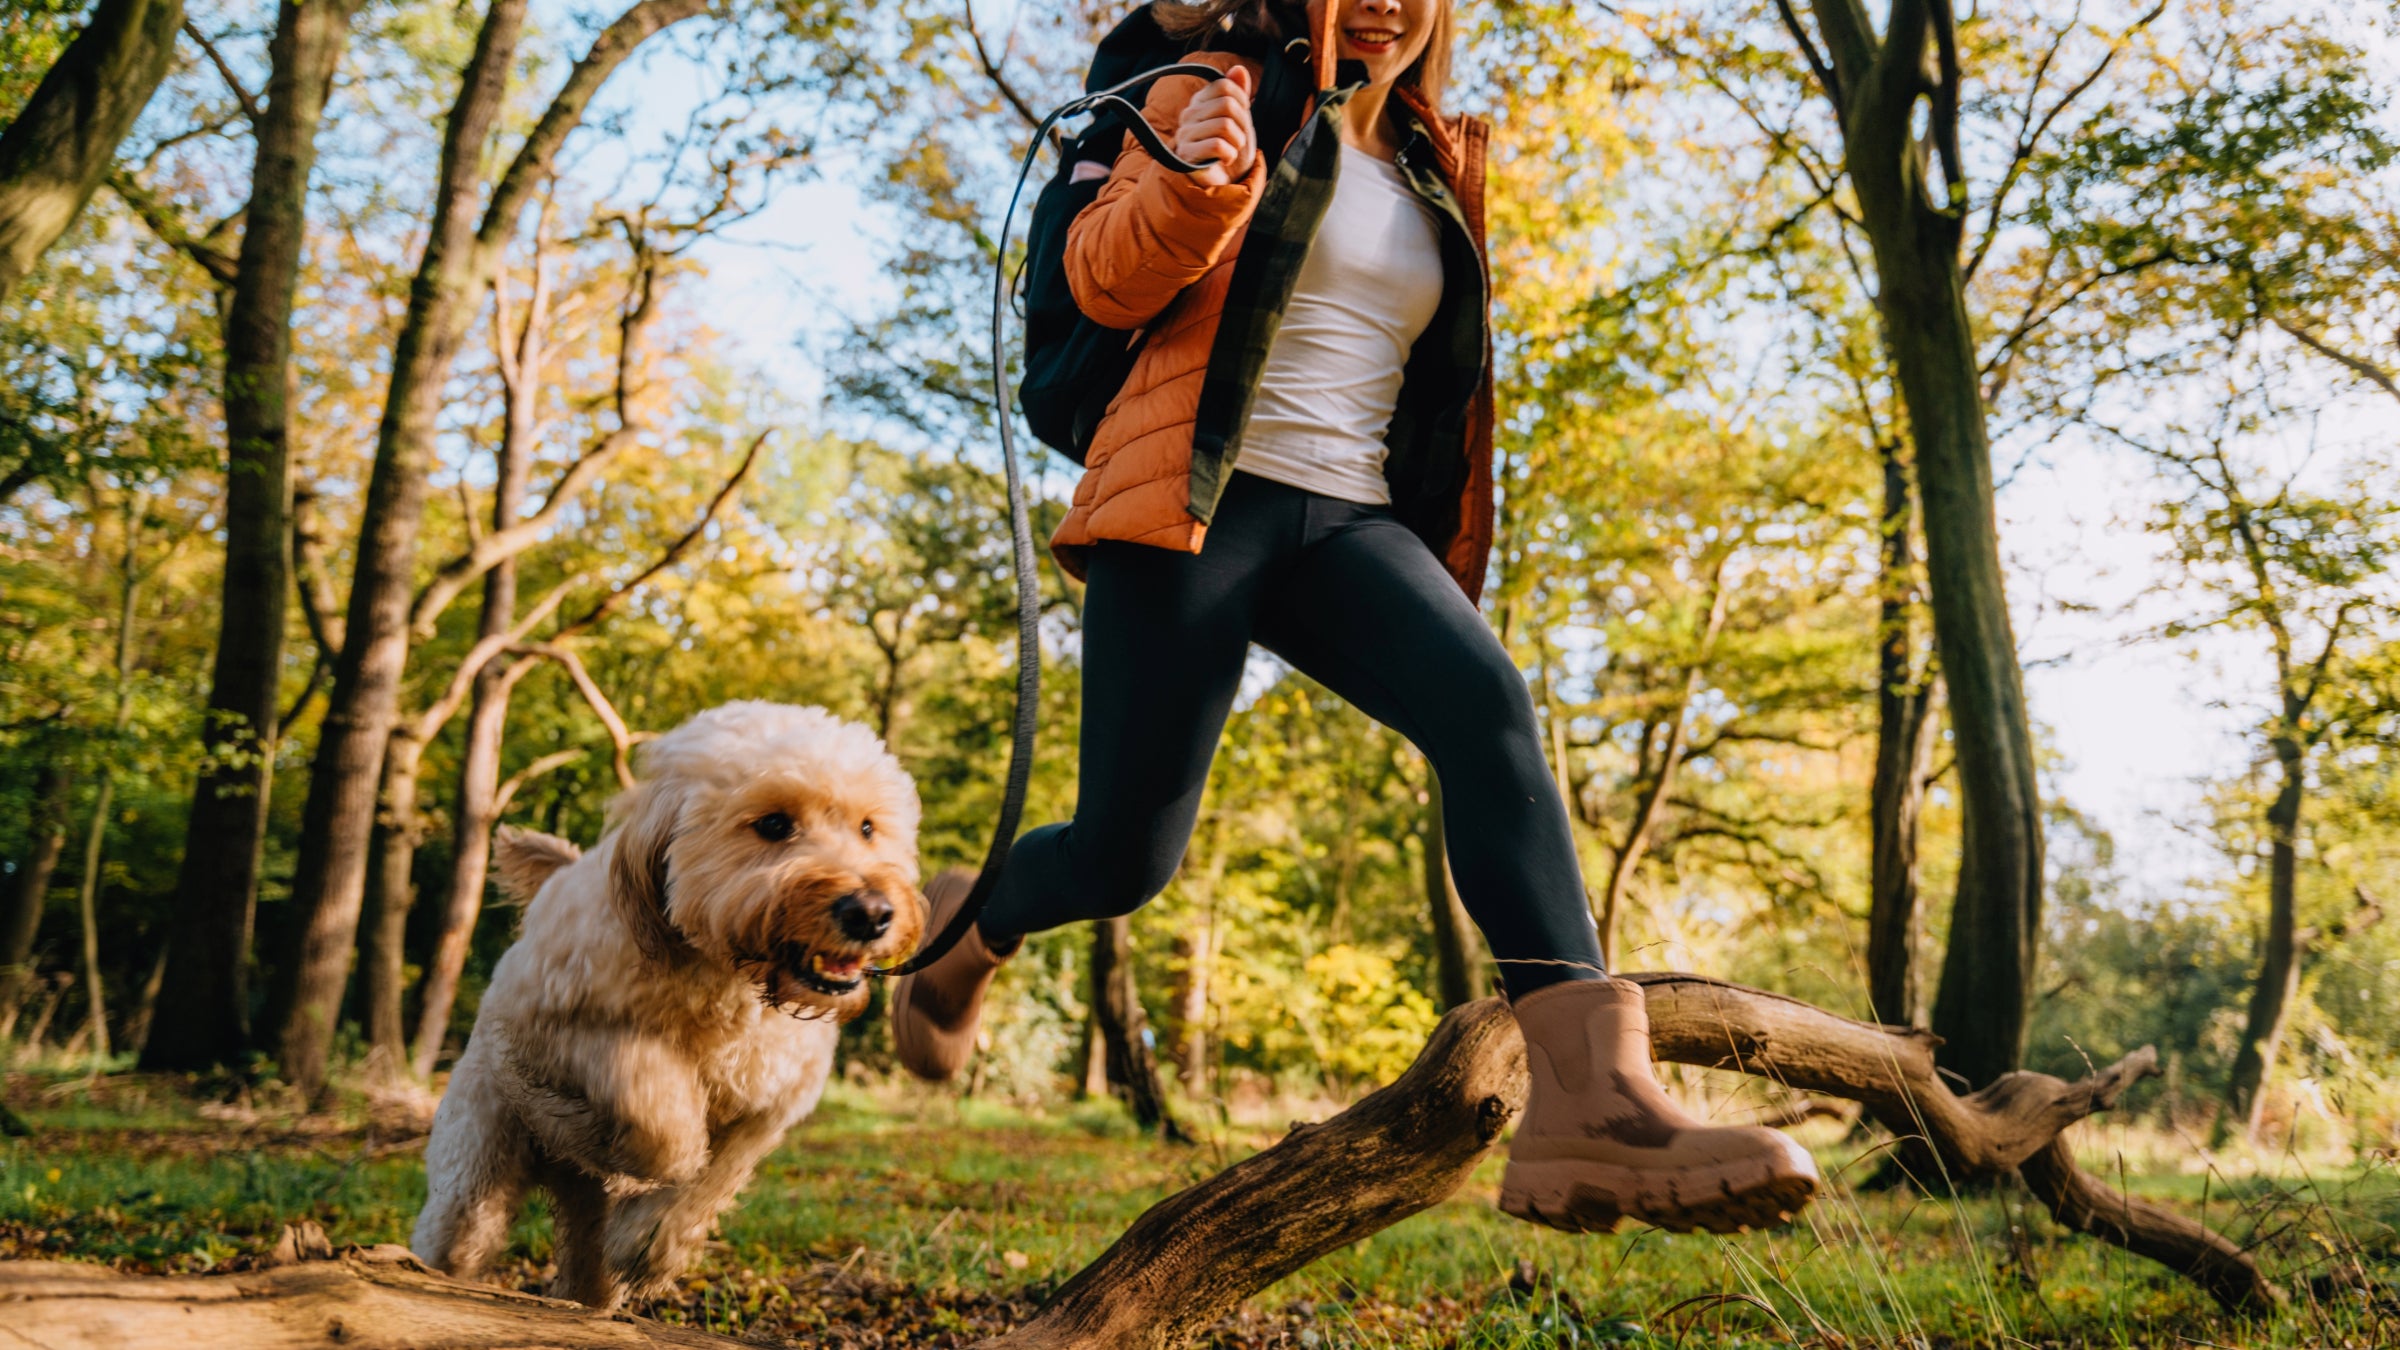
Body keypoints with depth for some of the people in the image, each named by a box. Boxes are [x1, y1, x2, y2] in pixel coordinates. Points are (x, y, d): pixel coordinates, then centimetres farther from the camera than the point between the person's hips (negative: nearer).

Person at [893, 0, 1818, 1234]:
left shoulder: (1435, 164, 23)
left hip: (1353, 520, 4)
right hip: (1200, 501, -4)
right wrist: (1190, 188, -20)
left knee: (1489, 706, -26)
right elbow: (1108, 283, -3)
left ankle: (1590, 1099, -37)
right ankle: (965, 933, 30)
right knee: (1125, 855, -5)